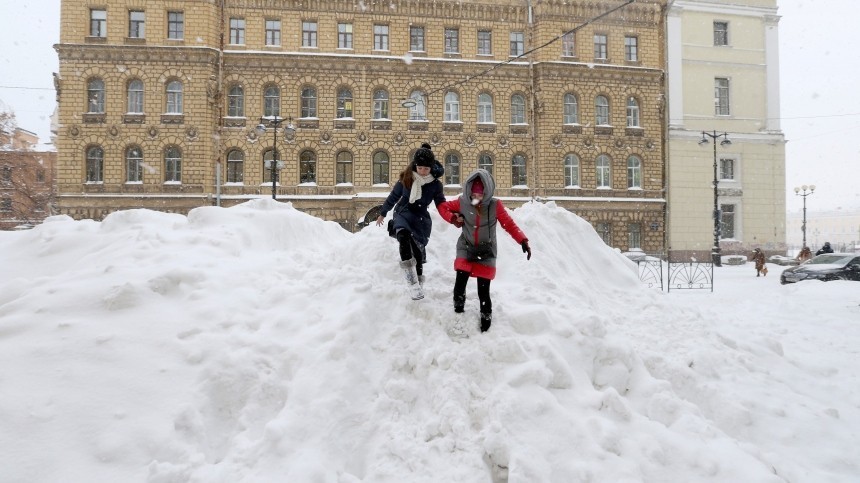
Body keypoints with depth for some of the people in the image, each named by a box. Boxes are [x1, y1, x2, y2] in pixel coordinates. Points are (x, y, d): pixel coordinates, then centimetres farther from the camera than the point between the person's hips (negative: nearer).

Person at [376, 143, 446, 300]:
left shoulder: (435, 184, -5)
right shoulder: (406, 178, -4)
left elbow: (442, 205, 1)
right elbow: (394, 195, 9)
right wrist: (382, 213, 19)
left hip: (421, 218, 1)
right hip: (403, 213, -1)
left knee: (418, 250, 0)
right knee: (404, 236, -31)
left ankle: (419, 284, 25)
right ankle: (413, 283, -37)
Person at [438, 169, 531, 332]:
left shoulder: (495, 205, -16)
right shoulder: (462, 202, -11)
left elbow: (509, 224, -11)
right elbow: (443, 207, 5)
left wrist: (523, 241, -23)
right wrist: (453, 218, -15)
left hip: (486, 251, -1)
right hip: (466, 248, 1)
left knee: (483, 290, -3)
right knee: (460, 281, -15)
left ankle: (486, 319, 21)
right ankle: (458, 312, 11)